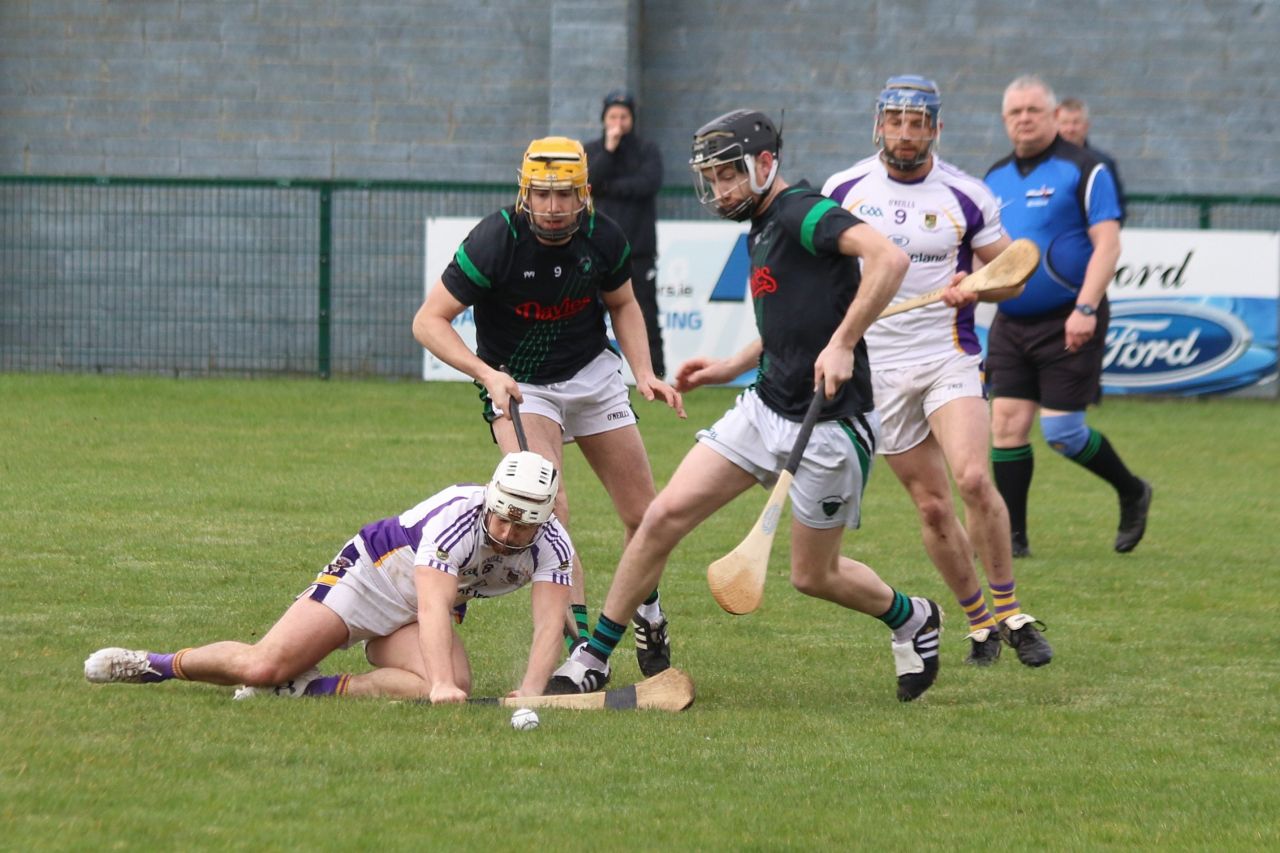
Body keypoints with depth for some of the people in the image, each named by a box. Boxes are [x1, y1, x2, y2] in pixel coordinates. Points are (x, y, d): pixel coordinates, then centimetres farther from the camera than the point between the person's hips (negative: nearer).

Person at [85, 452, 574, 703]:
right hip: (372, 574, -5)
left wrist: (530, 691, -45)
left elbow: (548, 625, -27)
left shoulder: (551, 546, -19)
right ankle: (157, 665, 7)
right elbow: (433, 607, -44)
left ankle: (313, 689, -16)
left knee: (452, 687, -30)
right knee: (263, 667, -20)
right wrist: (442, 682, -57)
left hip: (418, 617, 5)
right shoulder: (456, 517, -34)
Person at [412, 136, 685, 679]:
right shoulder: (495, 241, -25)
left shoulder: (602, 238, -12)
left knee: (644, 516, 4)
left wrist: (644, 373, -4)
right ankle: (577, 640, -23)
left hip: (593, 373, 4)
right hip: (517, 385, -4)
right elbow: (429, 320, -22)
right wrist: (486, 374, -34)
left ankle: (648, 614, 33)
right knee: (548, 504, -26)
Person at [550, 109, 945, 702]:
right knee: (665, 514, -3)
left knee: (812, 576, 5)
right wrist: (733, 366, 20)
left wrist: (843, 345, -35)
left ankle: (911, 620, 35)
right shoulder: (761, 231, 13)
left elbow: (889, 258, -32)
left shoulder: (802, 214, -16)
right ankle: (593, 659, 4)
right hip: (765, 407, 8)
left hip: (831, 426, -8)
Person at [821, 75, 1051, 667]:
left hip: (949, 357, -2)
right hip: (878, 367, 2)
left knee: (972, 478, -23)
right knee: (932, 506, 1)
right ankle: (978, 622, 17)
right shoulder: (844, 190, 3)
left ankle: (1011, 612, -10)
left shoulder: (967, 196, -2)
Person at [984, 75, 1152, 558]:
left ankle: (1132, 492, 18)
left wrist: (1086, 309, -21)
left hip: (1067, 323, -6)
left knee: (1061, 430, -7)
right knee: (1007, 422, -3)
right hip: (1011, 323, 6)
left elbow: (1107, 243, -12)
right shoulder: (995, 179, 13)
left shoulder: (1081, 169, -6)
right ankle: (1012, 537, 3)